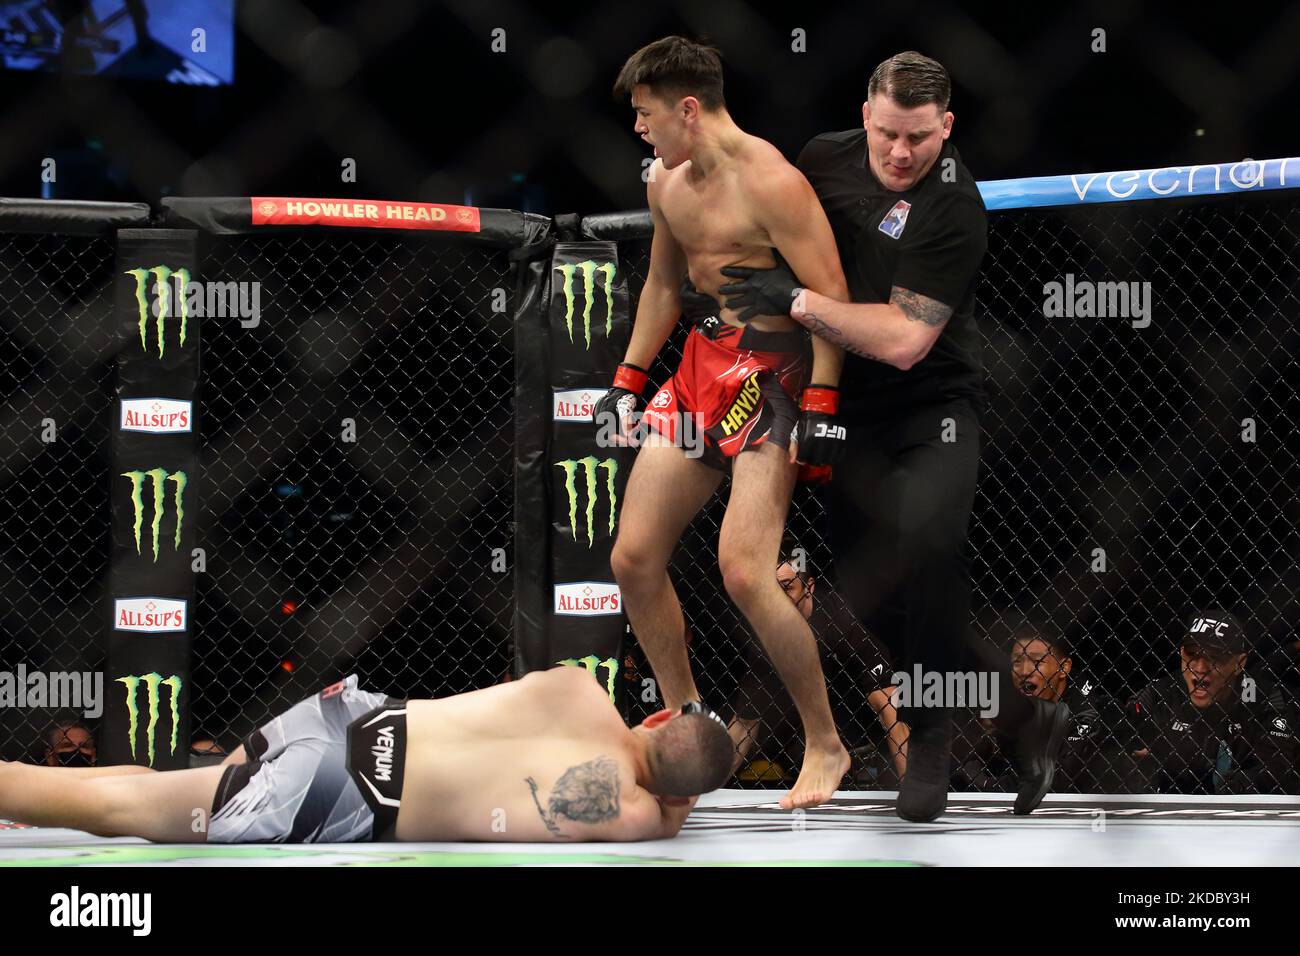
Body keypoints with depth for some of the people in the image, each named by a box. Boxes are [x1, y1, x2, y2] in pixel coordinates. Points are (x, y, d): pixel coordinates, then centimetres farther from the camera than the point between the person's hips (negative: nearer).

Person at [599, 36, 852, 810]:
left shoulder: (770, 182, -18)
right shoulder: (667, 182, 9)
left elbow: (832, 300, -19)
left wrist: (820, 408, -24)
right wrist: (628, 382, 23)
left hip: (772, 374, -9)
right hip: (701, 368, 9)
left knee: (744, 570, -19)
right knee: (634, 558, 7)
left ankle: (827, 746, -5)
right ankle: (684, 716, 27)